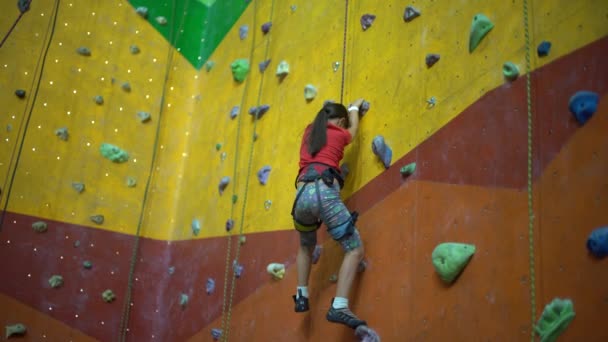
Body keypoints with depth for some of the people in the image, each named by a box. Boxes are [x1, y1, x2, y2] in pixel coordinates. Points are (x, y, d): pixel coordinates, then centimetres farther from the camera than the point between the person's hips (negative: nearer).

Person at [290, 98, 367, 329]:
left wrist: (348, 109, 66)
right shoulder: (339, 134, 15)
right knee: (355, 249, -3)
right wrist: (355, 108, 61)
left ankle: (301, 297, 26)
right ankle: (339, 307, -18)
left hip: (302, 195, 6)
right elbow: (353, 128, 40)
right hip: (323, 193, -6)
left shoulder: (309, 131, 26)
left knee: (306, 247, 32)